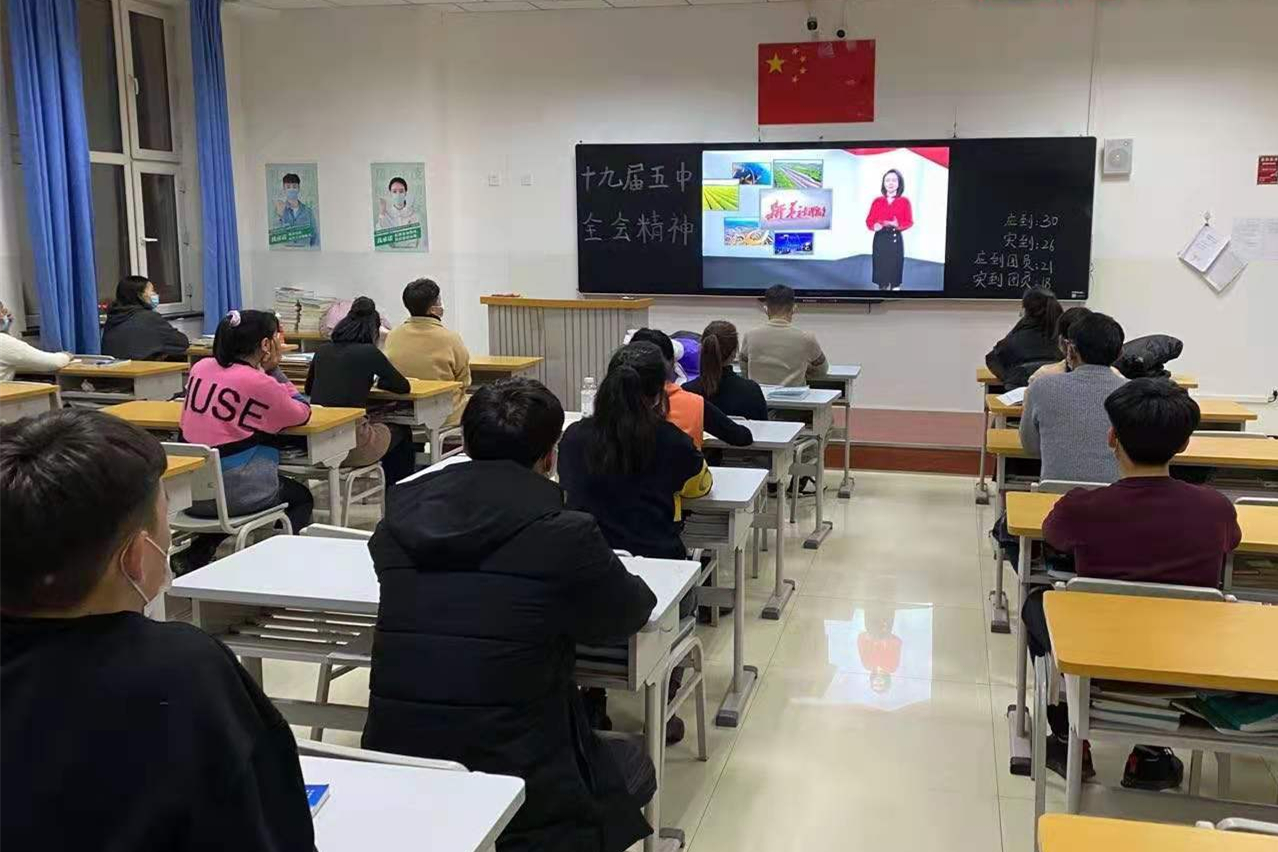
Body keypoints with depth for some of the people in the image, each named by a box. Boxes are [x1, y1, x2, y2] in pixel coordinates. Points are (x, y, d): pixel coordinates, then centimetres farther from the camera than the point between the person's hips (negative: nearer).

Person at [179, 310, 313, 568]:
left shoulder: (200, 367, 4)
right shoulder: (259, 383, -16)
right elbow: (302, 413, 0)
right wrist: (273, 368, 2)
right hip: (235, 493, -6)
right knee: (302, 498, 23)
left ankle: (196, 556, 28)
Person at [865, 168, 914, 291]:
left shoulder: (904, 201, -1)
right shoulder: (877, 201, 4)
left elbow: (909, 222, 0)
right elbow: (869, 220, 5)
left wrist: (898, 225, -19)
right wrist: (874, 226, -17)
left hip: (896, 239, -2)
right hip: (880, 239, 2)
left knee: (895, 268, -2)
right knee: (881, 268, 5)